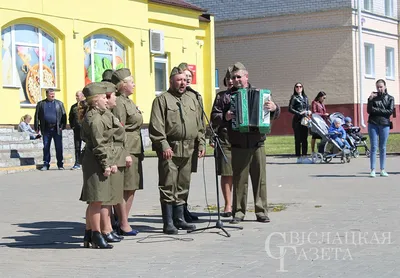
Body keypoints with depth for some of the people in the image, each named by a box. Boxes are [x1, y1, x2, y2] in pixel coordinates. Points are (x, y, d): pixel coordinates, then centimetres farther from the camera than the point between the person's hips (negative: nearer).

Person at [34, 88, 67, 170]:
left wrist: (62, 126, -5)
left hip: (57, 129, -1)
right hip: (46, 130, 1)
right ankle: (46, 164, 11)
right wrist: (37, 128, 2)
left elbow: (64, 115, 5)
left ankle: (60, 164, 8)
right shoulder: (41, 104, 10)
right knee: (46, 147, 4)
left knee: (59, 147, 0)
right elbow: (37, 116, 9)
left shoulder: (59, 103, 9)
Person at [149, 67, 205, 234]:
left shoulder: (191, 100, 19)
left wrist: (201, 143, 14)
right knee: (168, 187, -6)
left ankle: (179, 219, 20)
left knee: (183, 187, 11)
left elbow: (198, 124, 23)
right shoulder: (162, 100, -1)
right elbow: (156, 126, -9)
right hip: (170, 149, -6)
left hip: (188, 150, 6)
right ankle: (168, 223, -3)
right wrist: (164, 145, -17)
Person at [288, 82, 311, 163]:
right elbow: (290, 109, -9)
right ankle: (299, 157, -2)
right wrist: (299, 113, -17)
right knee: (298, 139, -5)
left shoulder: (305, 97, 17)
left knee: (305, 139, 6)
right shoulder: (294, 97, -1)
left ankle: (304, 156, 10)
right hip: (297, 120, -6)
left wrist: (308, 111, 3)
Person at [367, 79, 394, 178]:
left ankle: (383, 170, 9)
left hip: (384, 125, 0)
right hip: (373, 124, 0)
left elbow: (390, 111, -5)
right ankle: (372, 170, -3)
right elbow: (369, 110, 0)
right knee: (373, 147, -3)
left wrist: (376, 110, -7)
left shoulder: (390, 98, 7)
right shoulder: (373, 96, 8)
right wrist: (370, 100, -13)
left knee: (383, 147, 4)